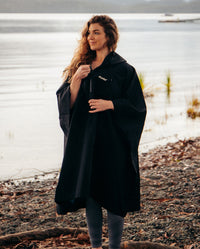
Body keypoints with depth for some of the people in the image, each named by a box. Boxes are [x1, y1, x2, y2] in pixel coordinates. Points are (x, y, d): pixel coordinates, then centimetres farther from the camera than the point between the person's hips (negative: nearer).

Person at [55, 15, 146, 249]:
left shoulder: (123, 69, -3)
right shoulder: (81, 65, 10)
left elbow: (137, 106, -4)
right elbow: (67, 102, 4)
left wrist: (110, 104, -18)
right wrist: (76, 79, -11)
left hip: (112, 140, -4)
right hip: (84, 139, 4)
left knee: (112, 193, 0)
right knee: (87, 191, 7)